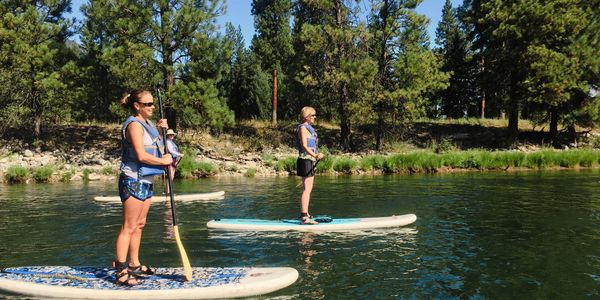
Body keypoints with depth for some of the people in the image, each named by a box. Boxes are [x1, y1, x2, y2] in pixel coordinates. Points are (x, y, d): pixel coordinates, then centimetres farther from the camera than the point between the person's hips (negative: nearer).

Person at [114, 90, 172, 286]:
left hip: (146, 181, 10)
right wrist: (164, 161, -10)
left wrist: (160, 129, 12)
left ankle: (134, 265, 25)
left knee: (139, 224, 15)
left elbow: (152, 144, 29)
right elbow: (141, 155, -23)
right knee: (128, 227, -8)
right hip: (133, 181, -10)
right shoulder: (134, 124, -13)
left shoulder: (147, 123, 15)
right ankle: (121, 272, -5)